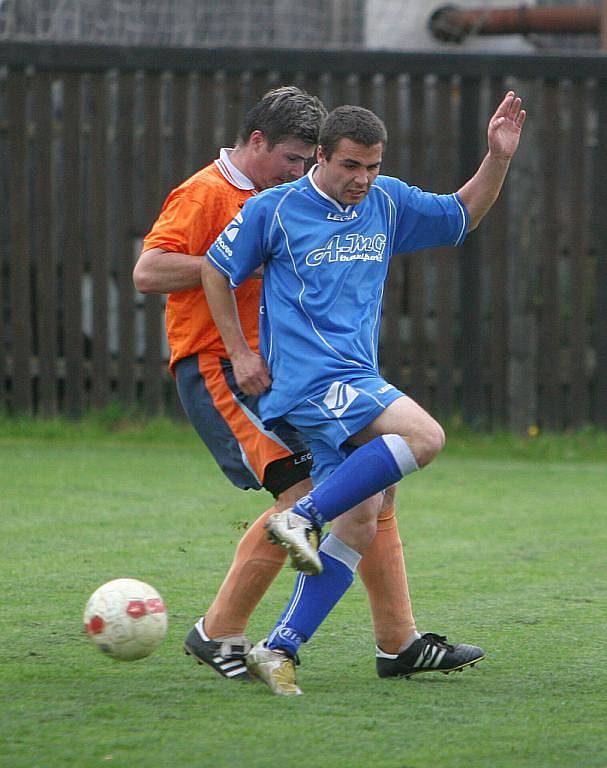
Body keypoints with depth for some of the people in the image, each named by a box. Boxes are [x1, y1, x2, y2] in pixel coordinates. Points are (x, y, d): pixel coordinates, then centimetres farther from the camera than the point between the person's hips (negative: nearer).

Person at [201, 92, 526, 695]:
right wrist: (241, 354, 1)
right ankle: (302, 516, -20)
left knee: (359, 523, 0)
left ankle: (280, 649, 1)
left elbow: (462, 215, 24)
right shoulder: (275, 209, -4)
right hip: (309, 376, -7)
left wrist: (499, 156, 8)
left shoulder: (388, 203, 11)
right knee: (423, 435, -24)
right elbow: (216, 269, 5)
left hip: (355, 383, 7)